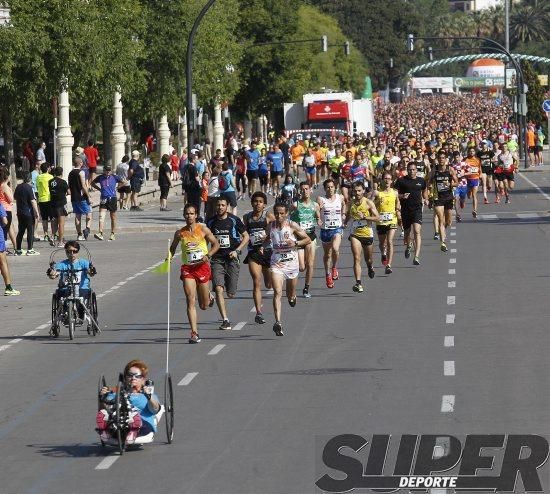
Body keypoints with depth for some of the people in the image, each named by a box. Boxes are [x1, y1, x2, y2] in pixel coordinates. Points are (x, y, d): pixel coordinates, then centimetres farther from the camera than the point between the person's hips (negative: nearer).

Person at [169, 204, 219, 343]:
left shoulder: (203, 229, -3)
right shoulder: (179, 233, 3)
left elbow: (216, 244, 4)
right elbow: (173, 248, 19)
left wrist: (208, 255, -12)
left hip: (202, 266, -1)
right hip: (187, 268, 1)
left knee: (204, 306, 9)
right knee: (190, 301, -12)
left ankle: (208, 297, 47)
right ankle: (194, 333, -11)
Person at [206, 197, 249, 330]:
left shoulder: (234, 220, -2)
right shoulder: (211, 222, 5)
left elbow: (246, 237, 4)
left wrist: (237, 251, -8)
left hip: (232, 258, -1)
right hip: (217, 258, 1)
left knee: (231, 294, 0)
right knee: (218, 289, -17)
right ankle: (225, 320, -15)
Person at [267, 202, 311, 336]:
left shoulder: (292, 226, -8)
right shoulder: (271, 226, 1)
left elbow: (308, 240, -3)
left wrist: (295, 243, -19)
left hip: (291, 261, 0)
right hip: (276, 263, 1)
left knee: (290, 295, 16)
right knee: (277, 292, -18)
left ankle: (292, 297, 56)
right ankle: (278, 323, -27)